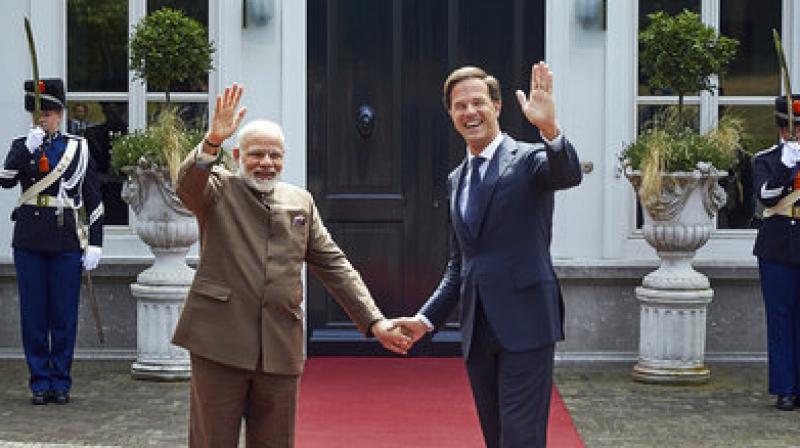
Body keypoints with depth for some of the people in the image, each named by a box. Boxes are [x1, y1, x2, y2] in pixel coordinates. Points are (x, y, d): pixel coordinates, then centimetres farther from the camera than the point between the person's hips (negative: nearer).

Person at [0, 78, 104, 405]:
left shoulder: (78, 148, 5)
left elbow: (94, 198, 5)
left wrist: (95, 243, 0)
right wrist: (27, 149, -20)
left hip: (66, 243, -1)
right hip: (29, 242, 1)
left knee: (64, 316, 2)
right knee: (33, 314, 3)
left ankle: (61, 383, 13)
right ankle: (40, 382, 12)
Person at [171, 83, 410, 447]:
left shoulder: (300, 201, 16)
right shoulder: (218, 189, 5)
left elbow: (333, 264, 14)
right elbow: (187, 184, -18)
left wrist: (374, 321, 5)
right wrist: (213, 140, -37)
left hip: (281, 348, 4)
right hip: (220, 340, -4)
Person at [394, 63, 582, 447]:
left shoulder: (528, 159, -4)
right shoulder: (457, 180, 17)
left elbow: (569, 175, -27)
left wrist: (549, 128, -45)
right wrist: (427, 318, 12)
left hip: (524, 325, -7)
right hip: (478, 330, 7)